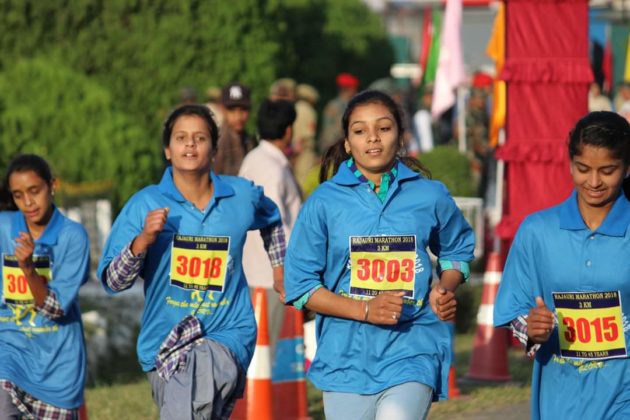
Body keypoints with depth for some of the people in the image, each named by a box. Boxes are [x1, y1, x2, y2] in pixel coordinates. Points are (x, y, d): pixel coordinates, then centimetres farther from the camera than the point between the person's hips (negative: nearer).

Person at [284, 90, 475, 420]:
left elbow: (456, 251, 23)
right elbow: (299, 284, 1)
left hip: (412, 353, -1)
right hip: (347, 355, 1)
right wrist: (365, 310, -12)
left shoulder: (430, 197, 4)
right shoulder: (324, 203, 1)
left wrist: (445, 290, 0)